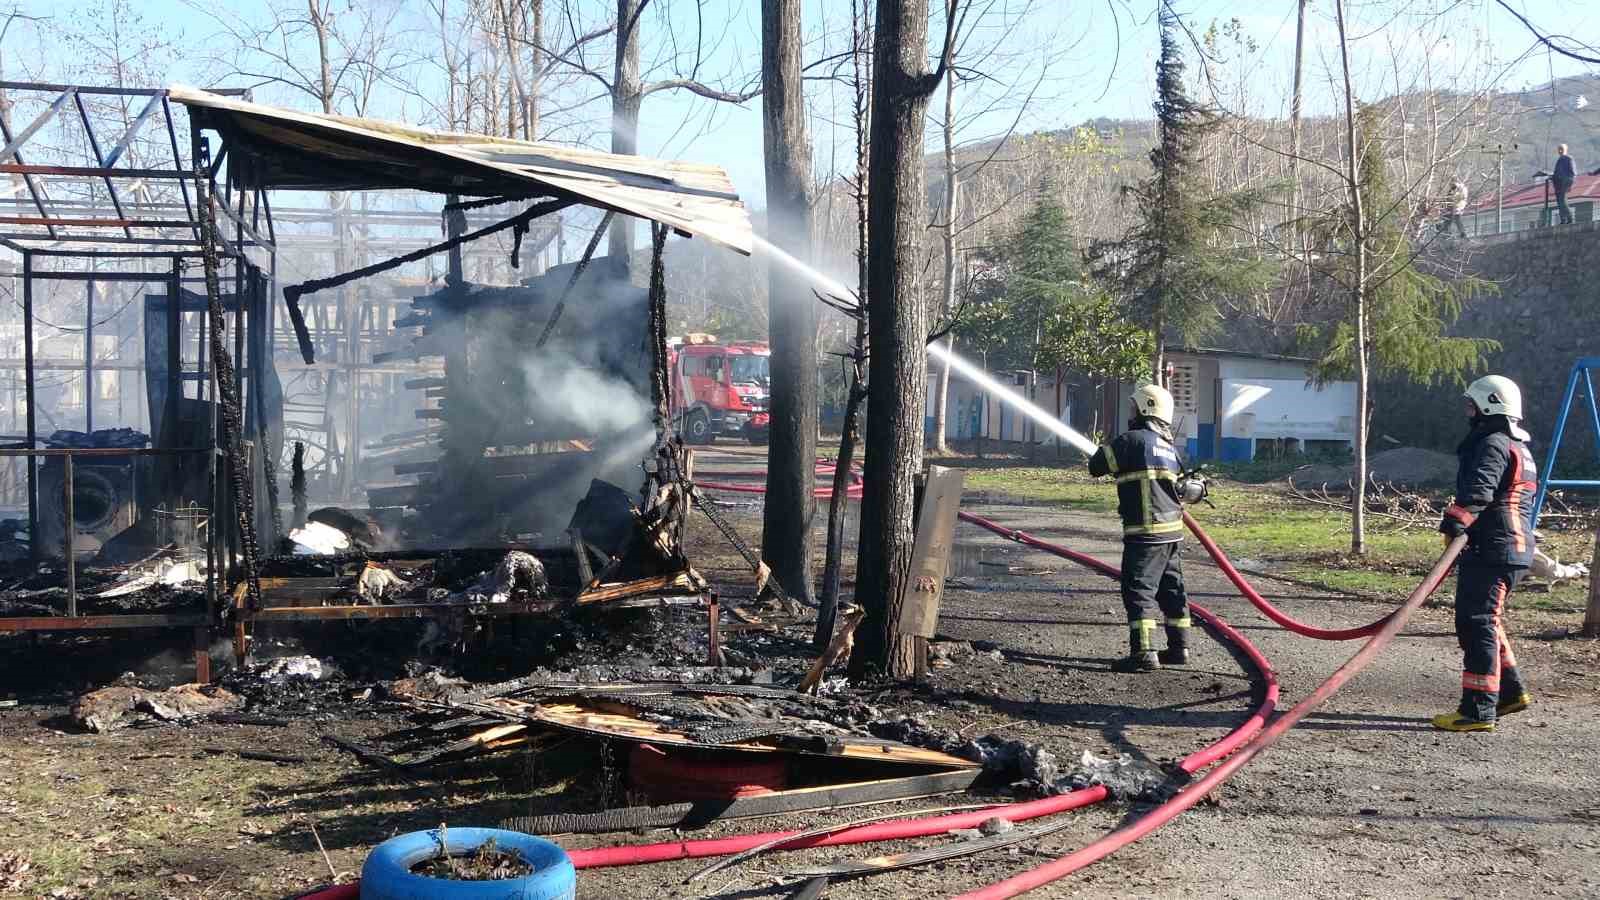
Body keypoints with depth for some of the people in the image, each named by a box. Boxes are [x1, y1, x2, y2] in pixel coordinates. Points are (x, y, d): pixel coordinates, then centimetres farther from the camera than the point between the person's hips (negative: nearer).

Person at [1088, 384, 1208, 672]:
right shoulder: (1168, 446, 16)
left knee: (1139, 591, -7)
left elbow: (1096, 466, -7)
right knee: (1171, 589, 16)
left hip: (1146, 531, -9)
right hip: (1173, 530, 9)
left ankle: (1144, 653, -10)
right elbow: (1181, 489, 16)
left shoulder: (1133, 439, -11)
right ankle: (1179, 647, 22)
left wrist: (1103, 450, 13)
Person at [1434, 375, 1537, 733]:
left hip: (1491, 551, -11)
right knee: (1485, 622, 21)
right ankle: (1510, 690, 27)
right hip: (1513, 550, 11)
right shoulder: (1519, 448, 23)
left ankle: (1478, 710, -11)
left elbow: (1478, 489, -30)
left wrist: (1457, 518, -41)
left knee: (1477, 623, -10)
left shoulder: (1493, 445, -11)